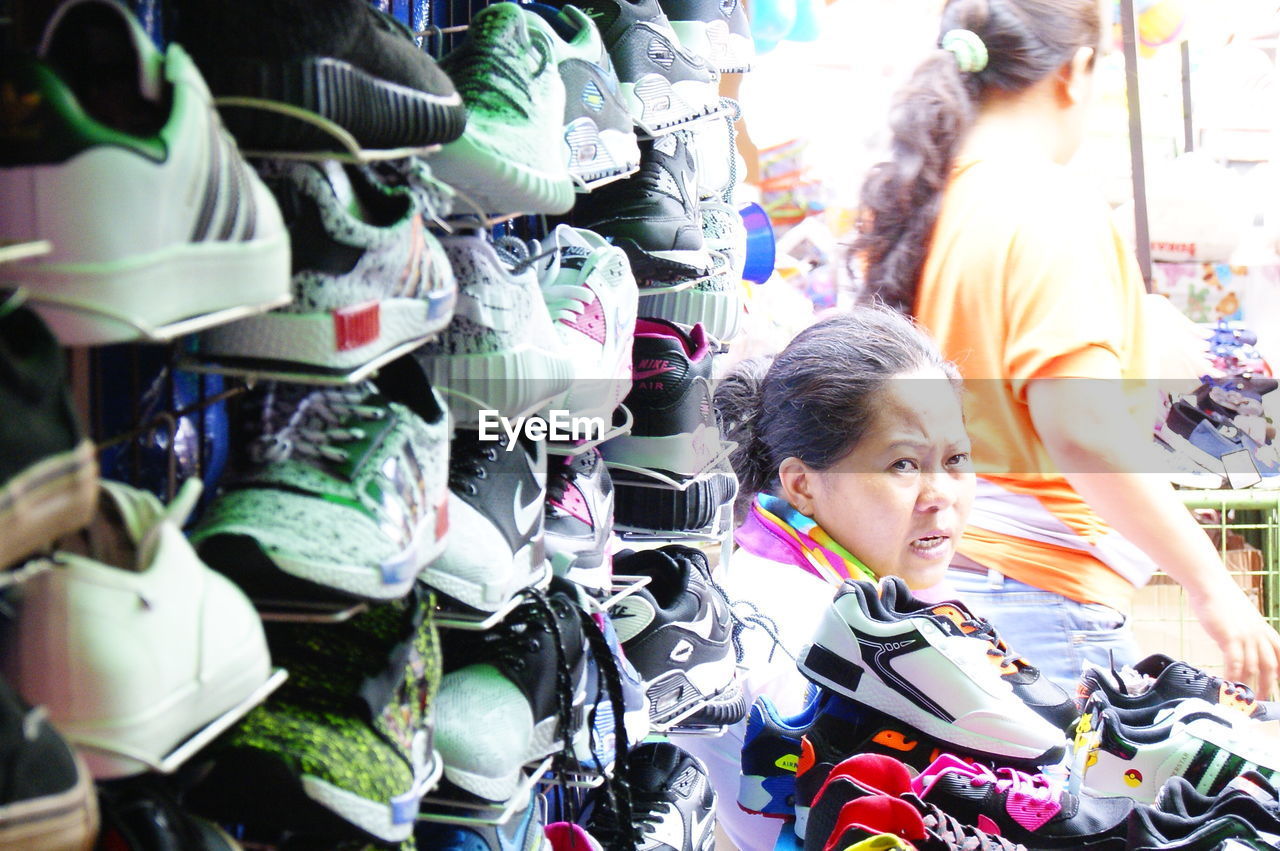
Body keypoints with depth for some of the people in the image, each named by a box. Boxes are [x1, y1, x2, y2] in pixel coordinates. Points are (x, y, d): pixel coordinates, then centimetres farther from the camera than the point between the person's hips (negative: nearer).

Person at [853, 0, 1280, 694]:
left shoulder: (900, 203, 10)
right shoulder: (1051, 205, -12)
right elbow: (1083, 429, -20)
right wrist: (1209, 584, -14)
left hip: (923, 574, 8)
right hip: (1039, 593, -8)